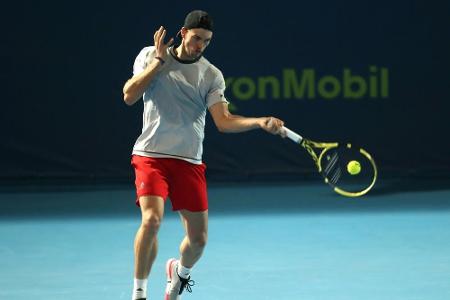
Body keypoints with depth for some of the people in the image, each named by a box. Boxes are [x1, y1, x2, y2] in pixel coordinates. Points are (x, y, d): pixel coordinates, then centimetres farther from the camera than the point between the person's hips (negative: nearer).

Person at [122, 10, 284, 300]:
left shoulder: (212, 75, 5)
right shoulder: (151, 56, 3)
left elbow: (223, 121, -3)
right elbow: (130, 96, -8)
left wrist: (261, 122, -19)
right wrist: (159, 60, -10)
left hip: (189, 162, 2)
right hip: (151, 155, -2)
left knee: (198, 238, 1)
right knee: (152, 219, -25)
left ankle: (180, 271, 36)